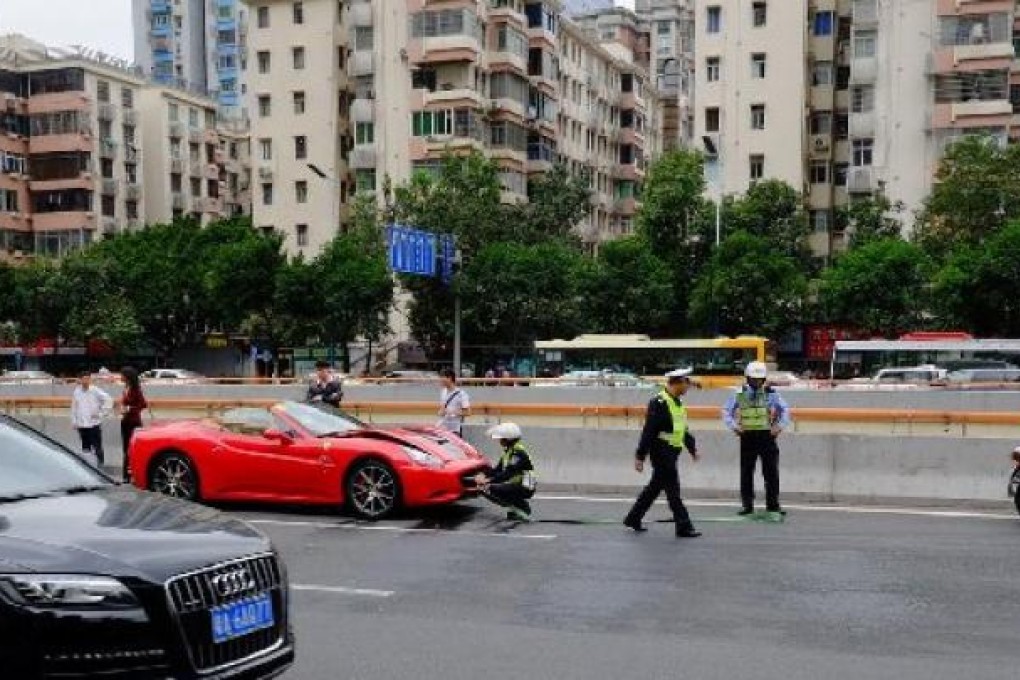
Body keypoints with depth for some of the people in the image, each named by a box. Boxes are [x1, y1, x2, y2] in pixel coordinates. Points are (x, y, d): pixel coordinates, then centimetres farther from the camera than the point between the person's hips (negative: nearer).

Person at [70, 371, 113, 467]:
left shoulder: (96, 391, -6)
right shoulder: (76, 392, 6)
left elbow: (108, 400, -7)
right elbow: (74, 408, 12)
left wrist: (101, 413, -9)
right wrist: (74, 422, 9)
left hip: (94, 424, -4)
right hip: (82, 425, 4)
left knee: (97, 448, -4)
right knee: (85, 448, 12)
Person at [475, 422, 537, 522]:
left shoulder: (519, 452, -19)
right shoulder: (508, 451, 10)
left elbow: (508, 474, -27)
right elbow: (498, 470, 10)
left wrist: (489, 480, -29)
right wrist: (484, 475, -7)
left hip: (525, 488, -10)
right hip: (516, 485, 10)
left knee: (490, 488, -25)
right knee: (483, 488, 5)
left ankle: (524, 509, -12)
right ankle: (516, 507, 5)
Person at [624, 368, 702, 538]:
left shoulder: (677, 402, 13)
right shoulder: (659, 403, -17)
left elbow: (683, 430, 23)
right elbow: (648, 432, -19)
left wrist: (692, 448, 18)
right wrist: (640, 456, -19)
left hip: (672, 453, 10)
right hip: (661, 453, -10)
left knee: (655, 487, 16)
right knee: (673, 490, -5)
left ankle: (633, 520, 26)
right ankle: (684, 527, 1)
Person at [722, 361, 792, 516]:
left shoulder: (771, 394, 2)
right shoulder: (739, 394, 2)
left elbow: (785, 410, 10)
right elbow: (727, 412, 9)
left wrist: (780, 427, -1)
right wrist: (734, 427, -4)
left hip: (767, 435, 0)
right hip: (747, 436, 0)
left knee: (771, 472, 0)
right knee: (746, 472, 4)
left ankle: (773, 504, 9)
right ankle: (747, 504, 12)